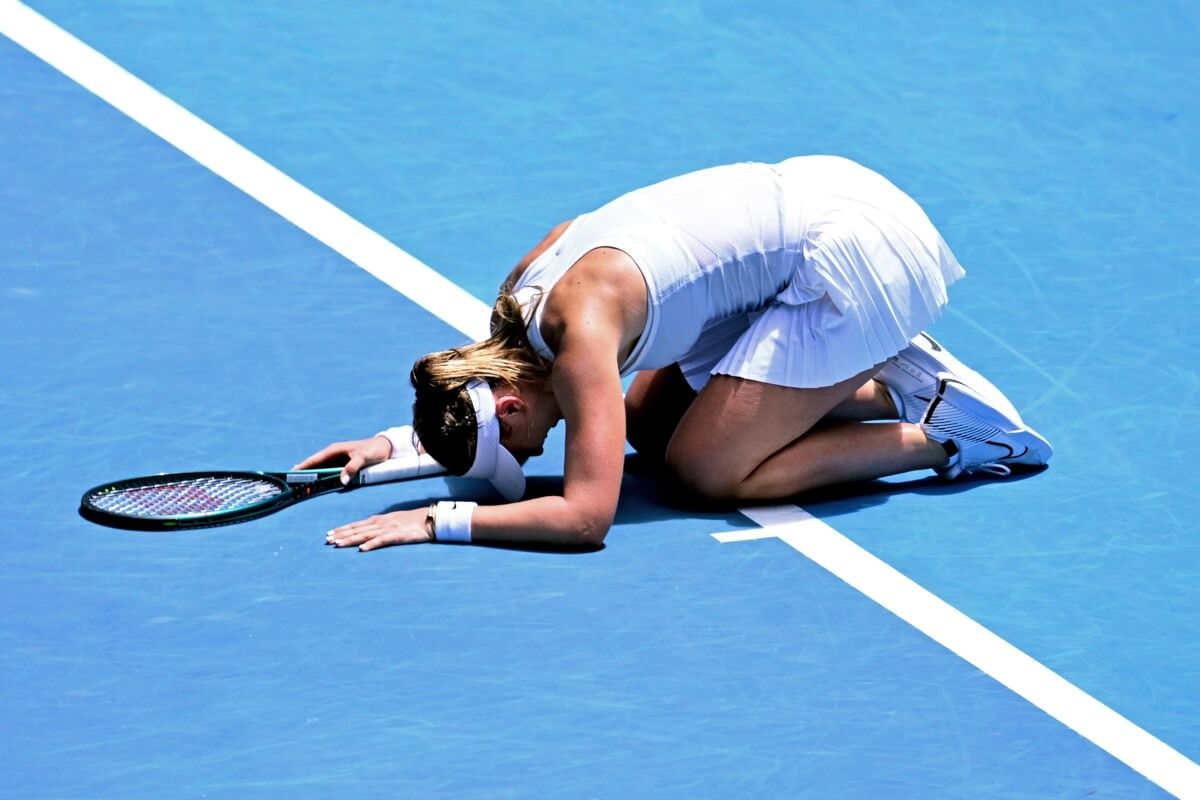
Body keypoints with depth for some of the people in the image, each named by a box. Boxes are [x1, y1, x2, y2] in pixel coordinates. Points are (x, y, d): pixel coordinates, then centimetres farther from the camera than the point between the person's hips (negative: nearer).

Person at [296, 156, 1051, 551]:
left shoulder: (578, 332, -24)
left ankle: (942, 434, -2)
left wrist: (440, 519, -26)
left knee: (705, 469, -10)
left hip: (860, 255, -10)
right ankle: (893, 379, 14)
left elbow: (584, 515, -29)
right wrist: (396, 442, 8)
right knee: (651, 426, 13)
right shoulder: (522, 291, 2)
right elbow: (473, 407, 23)